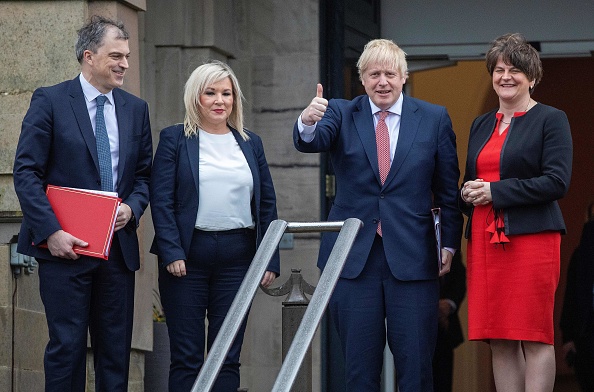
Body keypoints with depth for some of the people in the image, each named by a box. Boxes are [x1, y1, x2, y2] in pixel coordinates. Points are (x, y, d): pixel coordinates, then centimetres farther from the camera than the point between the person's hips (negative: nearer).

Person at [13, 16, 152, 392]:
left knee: (116, 349, 7)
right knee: (67, 345, -3)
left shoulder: (136, 109, 11)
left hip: (119, 246, 5)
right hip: (65, 246, -5)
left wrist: (132, 207, -4)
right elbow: (26, 173, -7)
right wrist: (51, 231, -16)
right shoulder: (50, 101, -4)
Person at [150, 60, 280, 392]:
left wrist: (270, 261, 4)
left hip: (237, 255, 3)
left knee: (228, 357, 4)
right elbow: (161, 200, -4)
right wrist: (172, 253, -14)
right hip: (188, 253, -3)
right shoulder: (175, 139, 3)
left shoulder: (251, 144, 13)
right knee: (187, 356, 0)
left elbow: (267, 205, 12)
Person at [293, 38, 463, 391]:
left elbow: (448, 190, 8)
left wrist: (450, 244, 1)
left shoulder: (435, 119, 6)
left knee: (416, 363, 0)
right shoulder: (341, 114, 6)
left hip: (412, 256, -1)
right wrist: (308, 122, -37)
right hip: (354, 256, 1)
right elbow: (310, 142, -14)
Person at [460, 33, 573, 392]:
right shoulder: (482, 125, 20)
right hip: (485, 239, 6)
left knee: (535, 337, -7)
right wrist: (468, 194, 2)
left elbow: (557, 182, -11)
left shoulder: (551, 120, 0)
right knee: (500, 341, 3)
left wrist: (495, 192, -13)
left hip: (531, 237, -6)